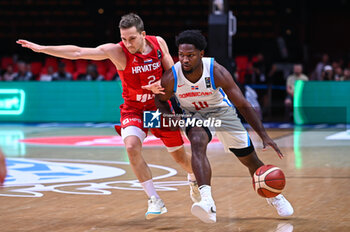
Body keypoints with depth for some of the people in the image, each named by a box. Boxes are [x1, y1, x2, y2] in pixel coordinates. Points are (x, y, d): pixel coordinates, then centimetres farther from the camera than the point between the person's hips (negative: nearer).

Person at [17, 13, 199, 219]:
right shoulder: (117, 51, -20)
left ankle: (194, 178, 48)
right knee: (132, 146, -29)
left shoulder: (159, 43, -12)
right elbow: (78, 52, -25)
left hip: (160, 106, 2)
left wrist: (161, 84, -27)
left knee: (180, 156, 10)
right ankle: (155, 201, -20)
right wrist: (41, 48, -31)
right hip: (133, 108, -2)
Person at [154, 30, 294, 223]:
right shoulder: (171, 77, -26)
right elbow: (160, 100, -2)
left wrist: (264, 136, -26)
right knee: (197, 143, -34)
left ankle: (273, 195, 35)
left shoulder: (217, 72, -30)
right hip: (194, 115, 0)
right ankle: (207, 202, -49)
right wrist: (167, 115, -25)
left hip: (221, 111, 0)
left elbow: (243, 106, -24)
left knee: (249, 159, 6)